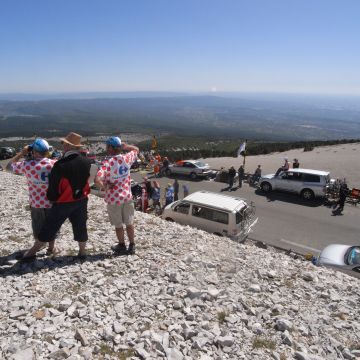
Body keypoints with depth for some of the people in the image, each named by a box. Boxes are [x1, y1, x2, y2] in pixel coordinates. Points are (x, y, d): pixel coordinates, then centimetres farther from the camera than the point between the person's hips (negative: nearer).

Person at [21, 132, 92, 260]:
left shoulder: (60, 165, -21)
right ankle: (82, 251, 27)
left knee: (49, 227, 11)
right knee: (80, 227, 16)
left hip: (63, 203, -3)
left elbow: (53, 186, -13)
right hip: (81, 201, 3)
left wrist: (52, 198, 3)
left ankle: (33, 251, 27)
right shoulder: (86, 162, -8)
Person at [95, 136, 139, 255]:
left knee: (118, 225, 15)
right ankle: (132, 246, 28)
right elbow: (136, 149, 15)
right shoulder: (127, 158, -8)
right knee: (129, 223, 18)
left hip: (114, 198, -4)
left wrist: (105, 186, -16)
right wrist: (124, 146, 2)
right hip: (127, 196, 4)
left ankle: (122, 247, 30)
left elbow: (97, 180, -35)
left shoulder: (108, 163, -22)